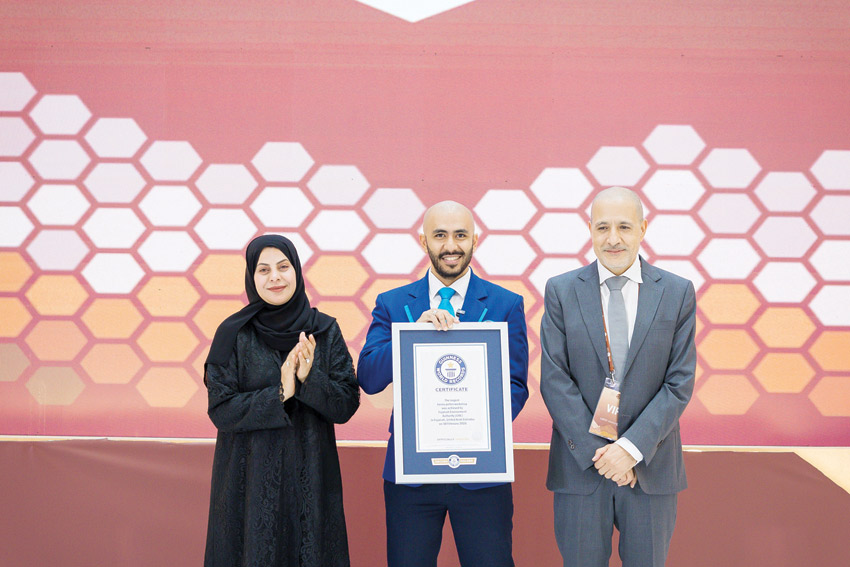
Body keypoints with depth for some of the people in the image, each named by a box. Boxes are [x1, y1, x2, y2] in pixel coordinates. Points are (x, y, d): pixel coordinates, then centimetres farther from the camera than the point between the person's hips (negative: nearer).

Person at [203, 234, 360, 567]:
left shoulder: (325, 330, 1)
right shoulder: (234, 333, -4)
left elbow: (347, 406, -3)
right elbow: (220, 409, -9)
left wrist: (310, 378, -20)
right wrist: (279, 393, -19)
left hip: (310, 477, 2)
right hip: (250, 478, -1)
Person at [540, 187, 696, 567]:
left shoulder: (678, 293, 1)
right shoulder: (561, 291, 0)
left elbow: (679, 384, -4)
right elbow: (555, 381, -5)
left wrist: (632, 447, -13)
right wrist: (596, 453, -12)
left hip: (650, 469, 1)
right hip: (579, 467, 0)